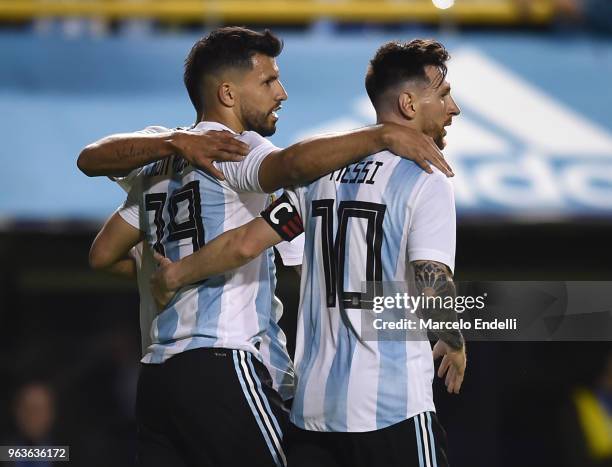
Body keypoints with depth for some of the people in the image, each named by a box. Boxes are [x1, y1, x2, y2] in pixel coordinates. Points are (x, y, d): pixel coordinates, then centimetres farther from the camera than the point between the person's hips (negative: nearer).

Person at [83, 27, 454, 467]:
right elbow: (293, 164, -30)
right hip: (220, 367, -9)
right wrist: (383, 134, -32)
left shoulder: (160, 164, 21)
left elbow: (104, 255, 28)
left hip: (157, 370, 9)